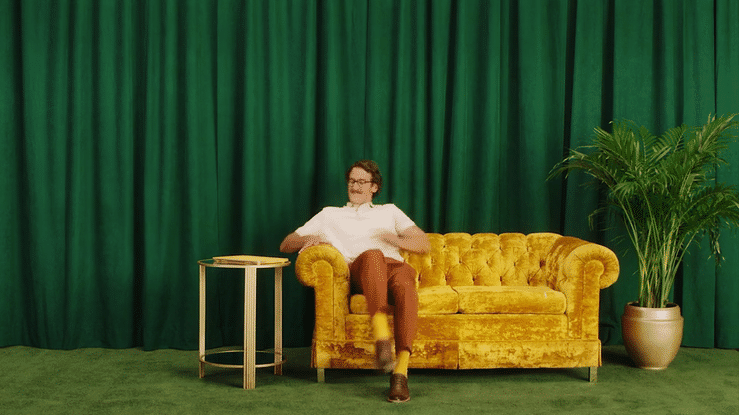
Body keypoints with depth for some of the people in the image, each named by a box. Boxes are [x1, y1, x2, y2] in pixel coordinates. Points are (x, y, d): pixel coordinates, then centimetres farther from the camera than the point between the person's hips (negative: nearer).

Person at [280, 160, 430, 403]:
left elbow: (424, 244, 24)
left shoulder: (389, 211, 36)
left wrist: (395, 239, 2)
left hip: (394, 265, 1)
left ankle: (400, 372, -47)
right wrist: (311, 239, 6)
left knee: (405, 287, -39)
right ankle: (381, 338, -55)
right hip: (360, 272, -1)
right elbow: (285, 245, 30)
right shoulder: (330, 215, 35)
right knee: (373, 254, -40)